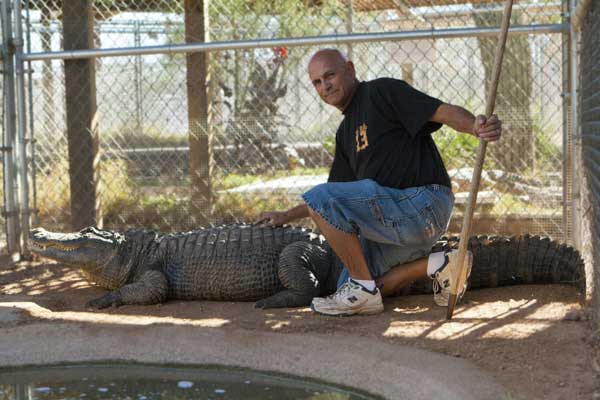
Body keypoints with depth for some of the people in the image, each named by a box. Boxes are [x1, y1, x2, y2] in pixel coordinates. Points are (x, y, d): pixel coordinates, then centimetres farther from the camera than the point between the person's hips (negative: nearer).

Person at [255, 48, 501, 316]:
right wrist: (286, 216, 31)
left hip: (423, 203, -10)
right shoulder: (346, 131, 22)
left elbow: (445, 112, -16)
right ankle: (438, 264, 7)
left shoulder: (381, 91, -4)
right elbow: (339, 192, 33)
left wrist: (477, 127, -37)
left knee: (318, 197, -20)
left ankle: (364, 291, -13)